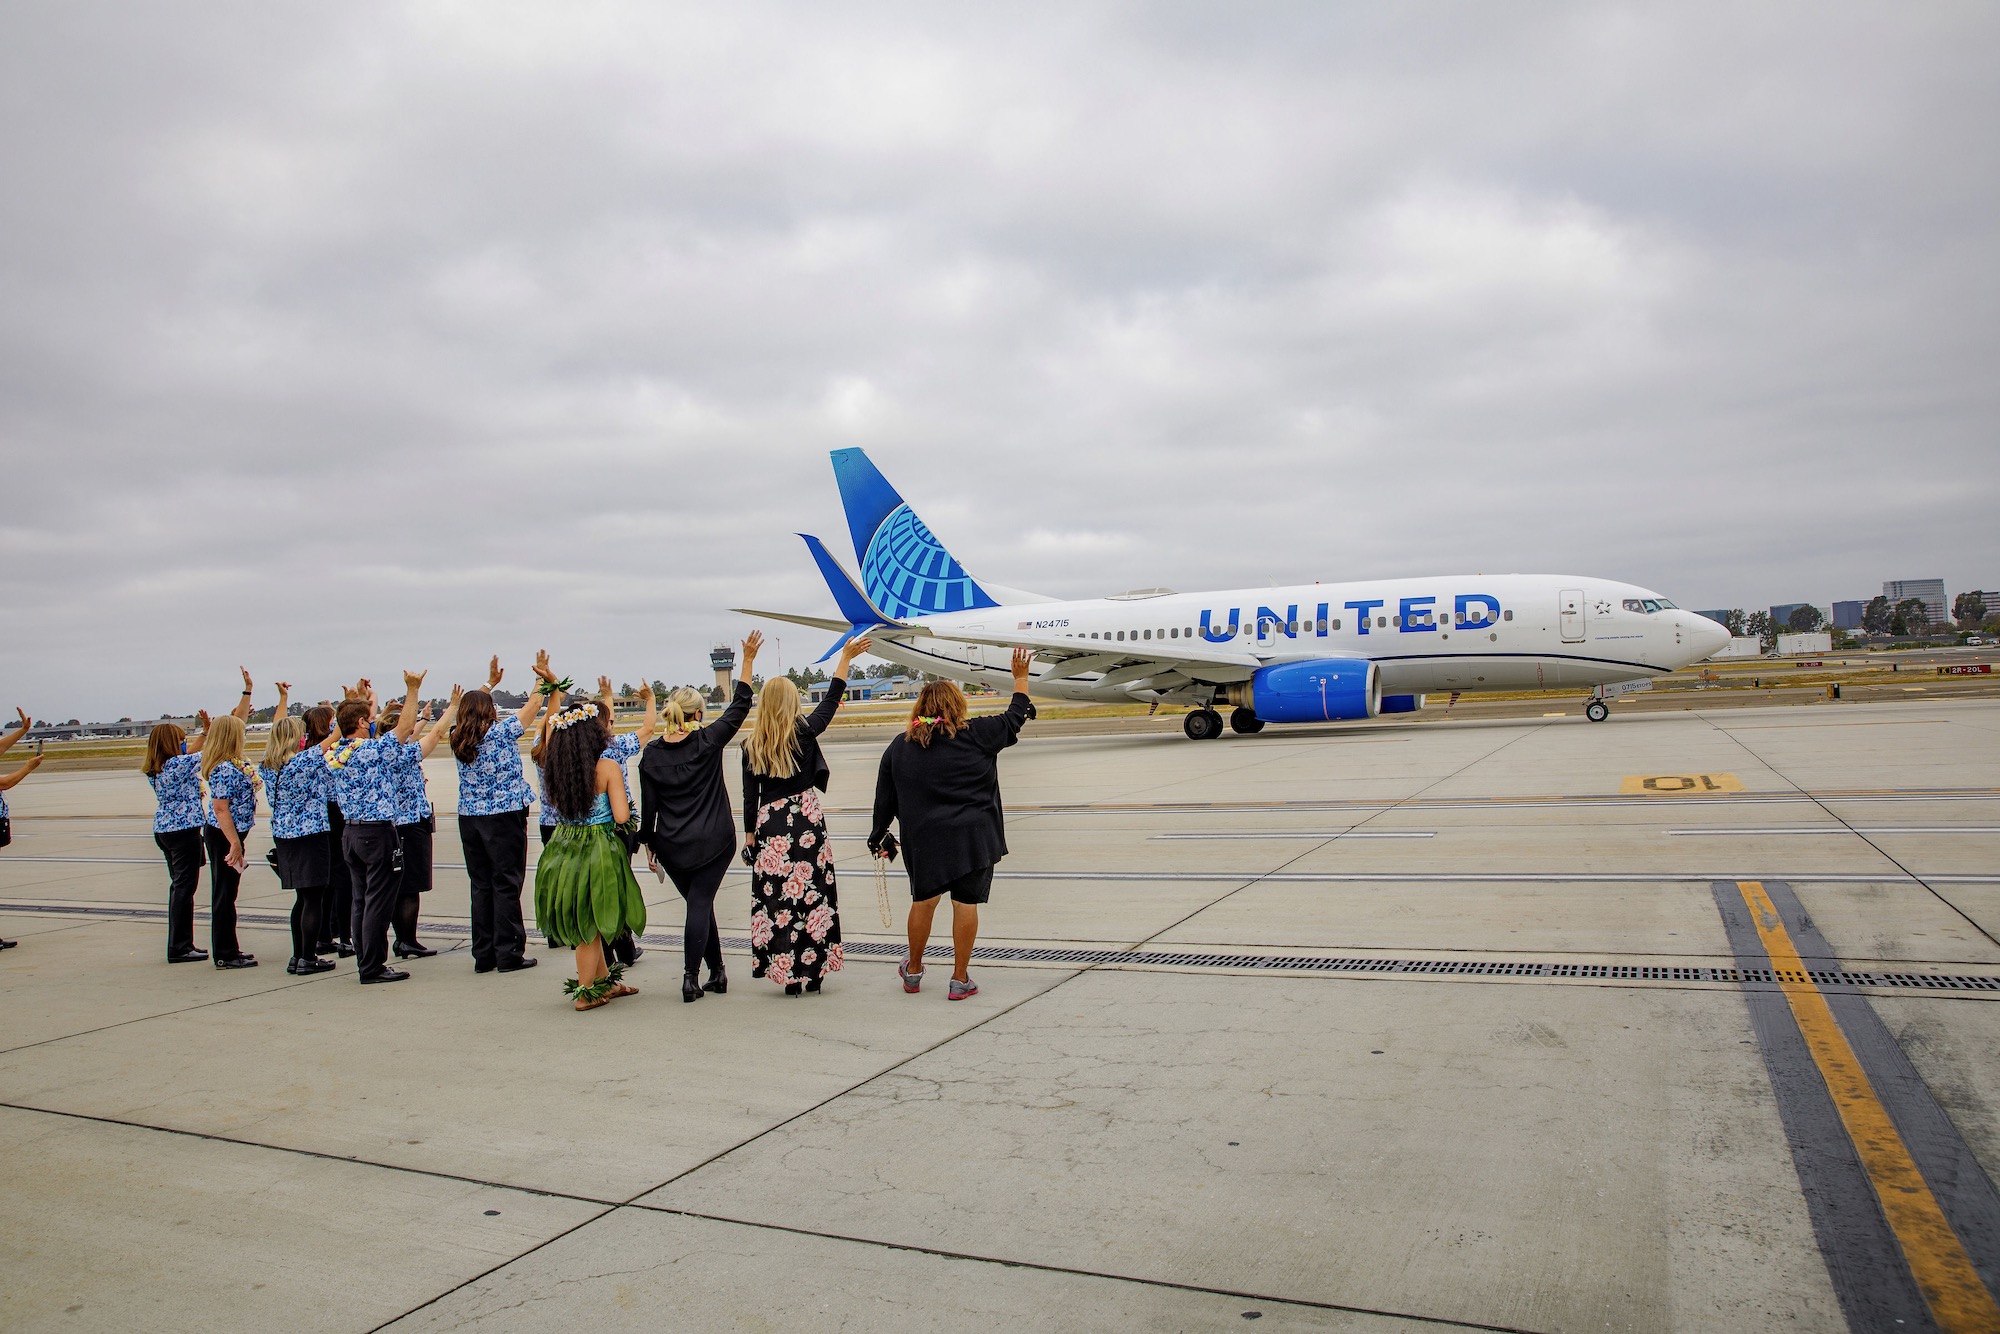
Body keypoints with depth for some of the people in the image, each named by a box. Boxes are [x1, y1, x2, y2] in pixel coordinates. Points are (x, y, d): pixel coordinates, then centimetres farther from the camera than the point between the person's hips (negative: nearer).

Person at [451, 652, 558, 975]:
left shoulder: (458, 739, 6)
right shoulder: (501, 732, -9)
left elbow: (469, 707, 24)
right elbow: (533, 705, 1)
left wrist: (490, 682, 35)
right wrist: (544, 677, 16)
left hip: (469, 818, 6)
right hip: (504, 817, -6)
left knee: (481, 885, 10)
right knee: (506, 885, -1)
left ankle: (483, 955, 14)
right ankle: (509, 954, 1)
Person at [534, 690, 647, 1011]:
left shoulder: (556, 766, -3)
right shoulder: (607, 768, -16)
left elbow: (551, 730, 17)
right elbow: (621, 816, -20)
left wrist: (555, 696, 27)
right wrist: (625, 803, 2)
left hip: (562, 853, 5)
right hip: (598, 853, -5)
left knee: (585, 922, 18)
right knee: (589, 925, 8)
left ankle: (605, 982, 32)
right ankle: (586, 993, 19)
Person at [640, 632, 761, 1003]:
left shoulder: (652, 754, 0)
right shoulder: (708, 742, -8)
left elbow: (648, 806, 3)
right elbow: (739, 707, 1)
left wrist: (649, 844, 14)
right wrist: (748, 660, 5)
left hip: (672, 847, 3)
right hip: (713, 842, -3)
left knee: (699, 904, 15)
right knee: (700, 905, -1)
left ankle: (717, 972, 20)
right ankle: (691, 977, -10)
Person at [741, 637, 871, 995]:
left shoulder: (752, 746, 1)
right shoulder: (804, 732, -5)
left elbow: (750, 797, 4)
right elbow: (831, 701, 8)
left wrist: (750, 837, 13)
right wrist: (845, 658, 16)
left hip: (770, 826, 2)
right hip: (807, 822, -2)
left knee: (775, 899, 5)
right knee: (812, 894, 5)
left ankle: (788, 976, 8)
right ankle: (813, 970, 9)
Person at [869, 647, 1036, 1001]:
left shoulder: (899, 748, 3)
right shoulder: (975, 736, -6)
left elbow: (885, 799, 7)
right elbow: (1014, 719, 7)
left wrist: (878, 837, 18)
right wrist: (1020, 678, 20)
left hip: (922, 839, 3)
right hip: (972, 838, -3)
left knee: (923, 901, 16)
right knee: (966, 904, 4)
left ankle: (913, 971, 31)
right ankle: (960, 980, 9)